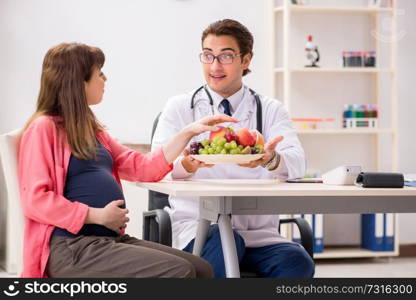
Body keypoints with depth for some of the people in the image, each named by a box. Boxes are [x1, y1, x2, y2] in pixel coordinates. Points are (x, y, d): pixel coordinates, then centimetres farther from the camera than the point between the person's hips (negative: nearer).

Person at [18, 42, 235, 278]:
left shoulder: (91, 130, 22)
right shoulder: (44, 128, -4)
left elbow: (144, 168, 19)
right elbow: (35, 200, -13)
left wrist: (188, 132, 15)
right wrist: (99, 216, -14)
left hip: (111, 239, 9)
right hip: (72, 248, -9)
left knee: (202, 269, -6)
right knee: (179, 271, -22)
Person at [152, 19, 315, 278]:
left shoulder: (271, 110, 13)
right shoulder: (179, 108, 11)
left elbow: (297, 162, -5)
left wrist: (271, 159, -31)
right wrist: (186, 165, -28)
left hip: (259, 231, 2)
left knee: (297, 262, -28)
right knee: (224, 243, -36)